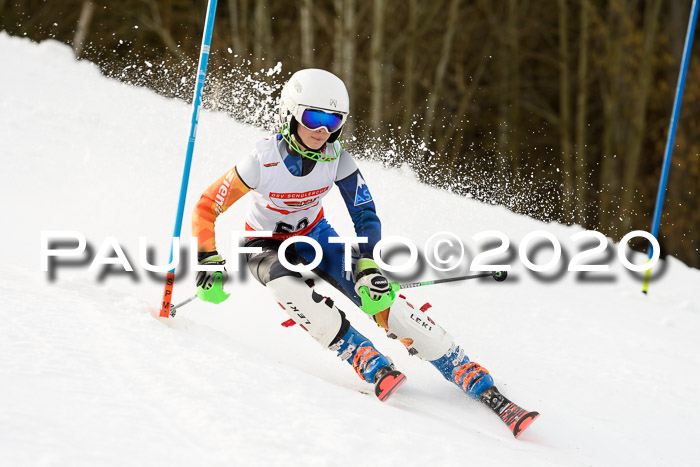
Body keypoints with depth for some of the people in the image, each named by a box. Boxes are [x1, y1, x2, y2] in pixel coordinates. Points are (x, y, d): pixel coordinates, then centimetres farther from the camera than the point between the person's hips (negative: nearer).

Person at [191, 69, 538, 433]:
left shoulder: (337, 160, -18)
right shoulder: (264, 162, -28)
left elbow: (365, 217, -12)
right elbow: (206, 209, -19)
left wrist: (367, 265, -28)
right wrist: (209, 263, -28)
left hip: (315, 237, 2)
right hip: (267, 247, -2)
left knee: (381, 298, -18)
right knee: (287, 285, -39)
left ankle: (477, 383, -16)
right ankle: (373, 368, -36)